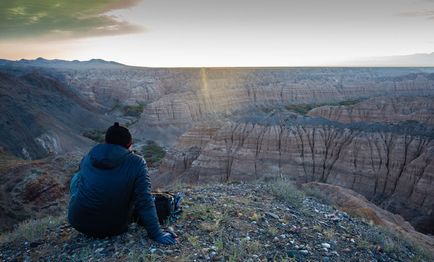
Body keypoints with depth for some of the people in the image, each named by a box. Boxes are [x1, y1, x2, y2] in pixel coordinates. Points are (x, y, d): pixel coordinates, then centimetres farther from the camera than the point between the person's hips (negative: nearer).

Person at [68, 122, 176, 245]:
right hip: (114, 228, -2)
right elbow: (144, 202, -17)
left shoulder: (88, 157, -1)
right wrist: (156, 234, -11)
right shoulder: (137, 163, -14)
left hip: (78, 222, 2)